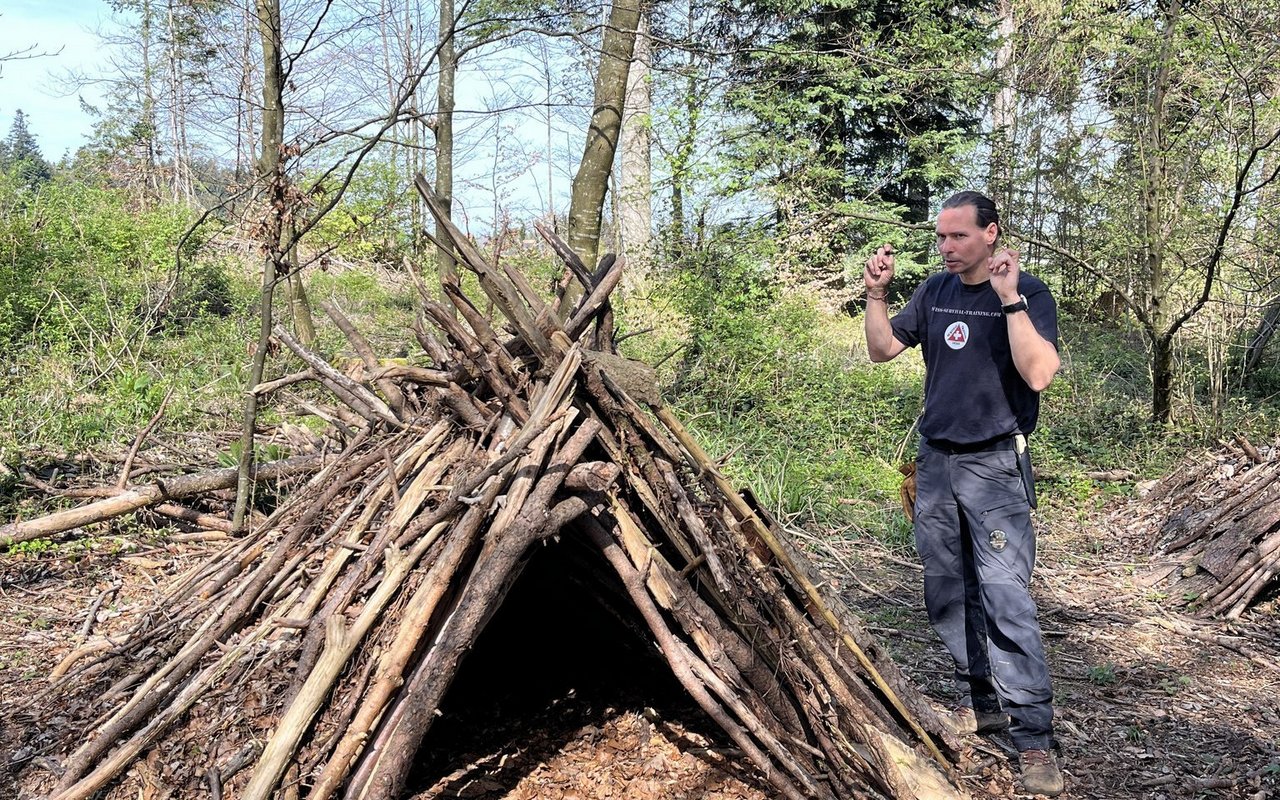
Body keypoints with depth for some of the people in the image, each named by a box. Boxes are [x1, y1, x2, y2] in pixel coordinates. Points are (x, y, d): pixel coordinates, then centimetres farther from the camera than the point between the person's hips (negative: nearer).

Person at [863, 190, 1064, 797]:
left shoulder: (1028, 293, -7)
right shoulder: (936, 291, 8)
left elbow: (1039, 373, -21)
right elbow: (882, 349, 11)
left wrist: (1010, 299, -25)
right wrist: (876, 294, -2)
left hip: (995, 466, -6)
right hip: (936, 462, 6)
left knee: (1004, 597, -12)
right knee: (948, 592, 10)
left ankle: (1034, 737, -5)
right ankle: (980, 702, 24)